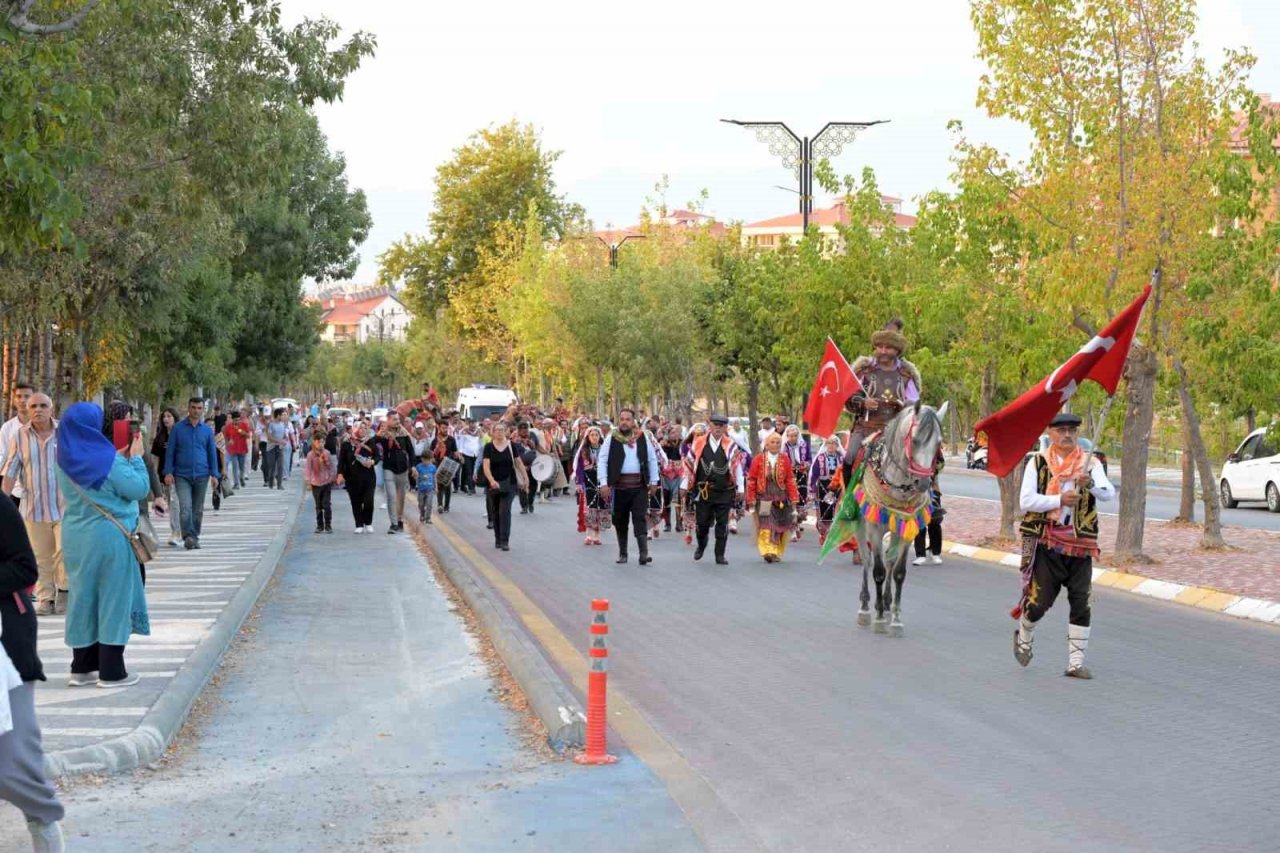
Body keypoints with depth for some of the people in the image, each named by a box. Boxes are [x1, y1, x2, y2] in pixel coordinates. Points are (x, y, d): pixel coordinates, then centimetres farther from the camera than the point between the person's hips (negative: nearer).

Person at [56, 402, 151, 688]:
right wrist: (135, 458, -1)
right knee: (112, 598, 3)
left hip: (75, 537, 6)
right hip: (107, 537, -6)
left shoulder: (66, 460, 3)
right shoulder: (107, 459, -18)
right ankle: (111, 672, 6)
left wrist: (122, 458, 15)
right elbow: (139, 488, -13)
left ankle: (82, 668, 20)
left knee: (84, 597, 15)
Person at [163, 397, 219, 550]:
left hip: (201, 475, 2)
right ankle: (188, 536, -20)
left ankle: (195, 537, 19)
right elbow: (170, 451, 2)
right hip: (182, 475, -2)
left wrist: (214, 474, 3)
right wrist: (168, 472, -6)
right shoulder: (178, 428, 1)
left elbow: (212, 452, 10)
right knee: (185, 507, -16)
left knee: (198, 509, 9)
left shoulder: (207, 430, 7)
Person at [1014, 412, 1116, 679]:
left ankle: (1076, 662, 8)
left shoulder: (1090, 463, 5)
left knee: (1081, 603, -1)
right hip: (1046, 541, -2)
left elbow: (1109, 495, -9)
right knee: (1040, 600, -3)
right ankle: (1023, 636, 29)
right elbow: (1026, 501, -7)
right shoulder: (1038, 463, 2)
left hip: (1080, 543, 2)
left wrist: (1090, 484, -29)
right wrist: (1059, 500, -17)